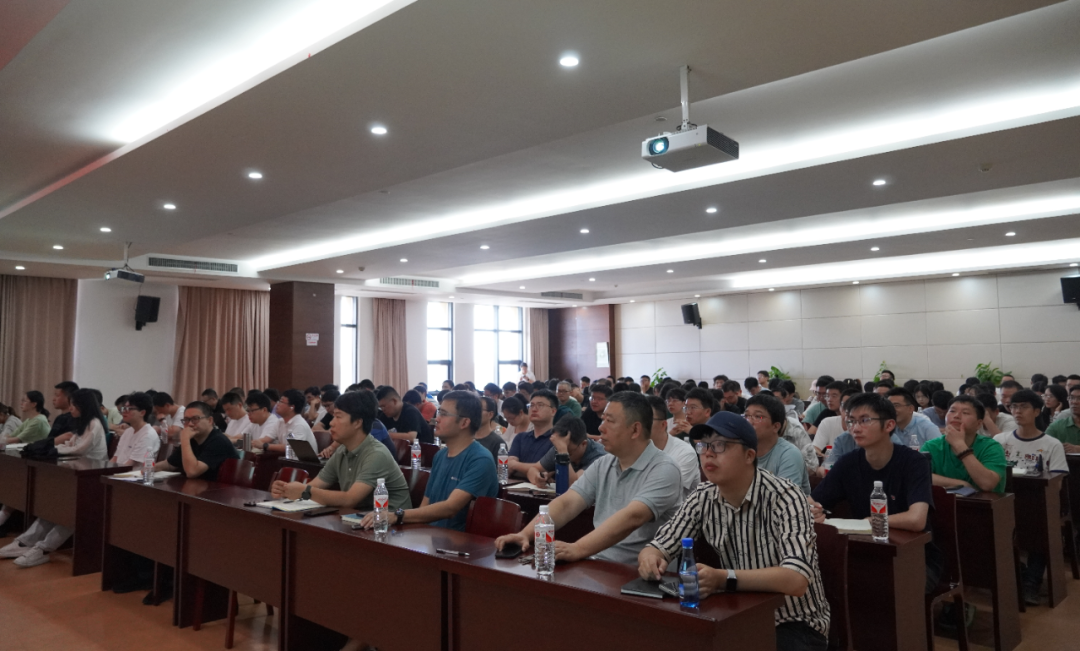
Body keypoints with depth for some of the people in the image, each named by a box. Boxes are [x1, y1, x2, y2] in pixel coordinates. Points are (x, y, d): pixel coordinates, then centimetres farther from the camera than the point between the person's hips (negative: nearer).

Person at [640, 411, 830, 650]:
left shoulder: (784, 498, -21)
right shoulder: (702, 498, -4)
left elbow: (796, 580, -32)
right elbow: (660, 547, -1)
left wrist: (723, 578, -45)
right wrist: (650, 558, -26)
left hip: (794, 624, -4)